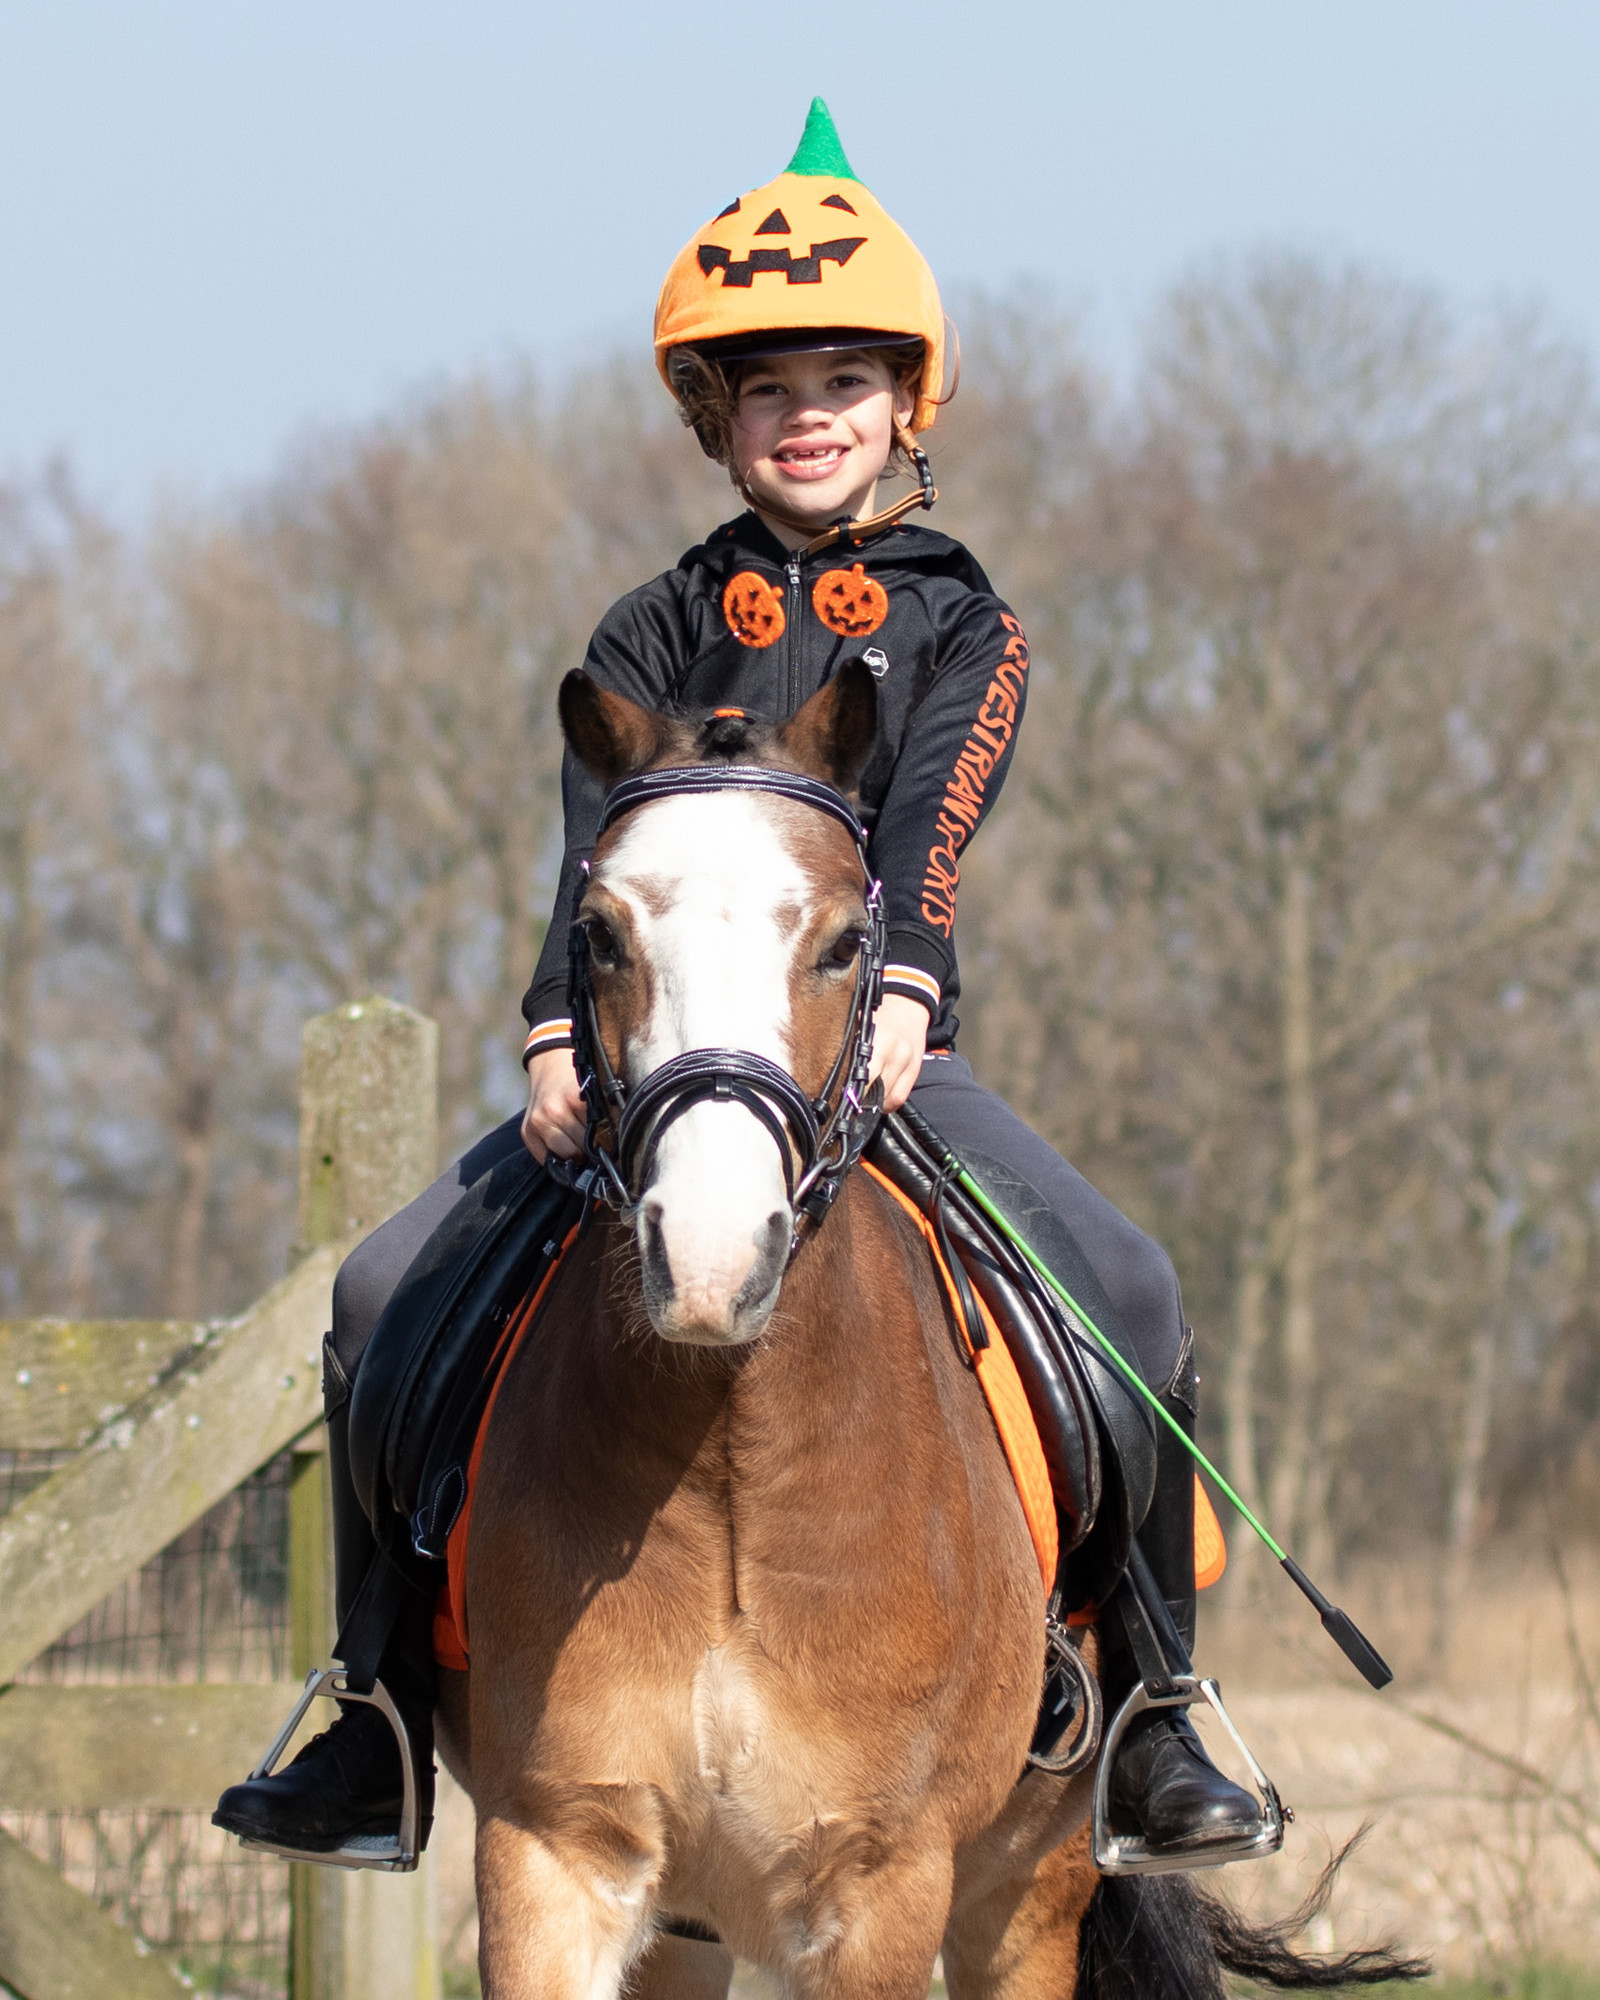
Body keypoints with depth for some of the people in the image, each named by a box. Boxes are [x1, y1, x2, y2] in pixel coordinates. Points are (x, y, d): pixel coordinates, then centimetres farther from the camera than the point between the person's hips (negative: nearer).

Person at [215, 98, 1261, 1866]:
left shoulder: (959, 623, 10)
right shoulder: (655, 634, 13)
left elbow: (928, 824, -8)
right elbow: (599, 849, -2)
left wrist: (896, 992, -28)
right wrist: (562, 1036, -20)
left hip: (876, 1043, -1)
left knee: (1126, 1286, -24)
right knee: (387, 1294, -15)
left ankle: (1148, 1714, -11)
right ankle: (383, 1719, -3)